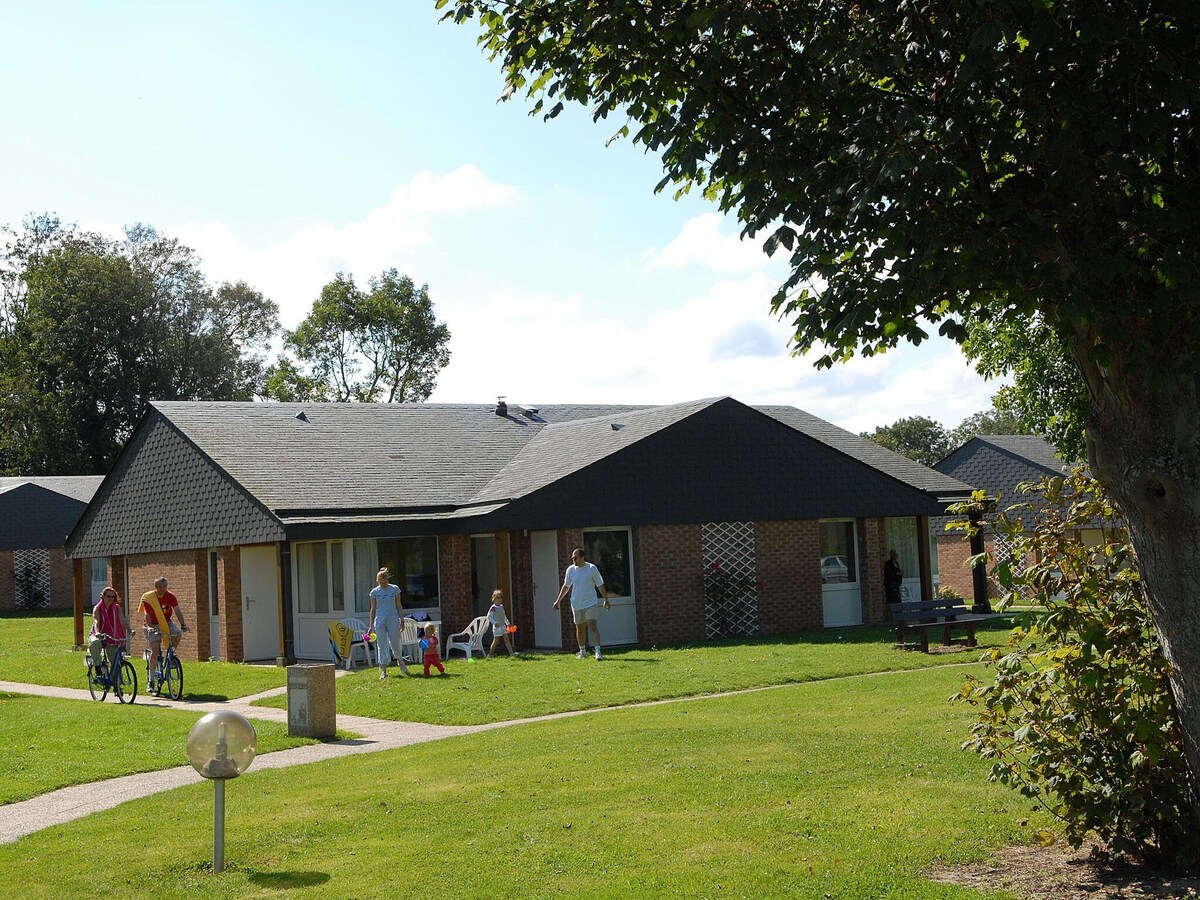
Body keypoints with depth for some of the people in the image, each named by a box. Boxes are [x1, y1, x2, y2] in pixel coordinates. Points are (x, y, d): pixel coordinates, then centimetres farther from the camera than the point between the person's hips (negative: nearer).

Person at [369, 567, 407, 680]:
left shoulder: (395, 589, 0)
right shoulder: (374, 592, 3)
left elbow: (399, 606, 4)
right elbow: (373, 609, 8)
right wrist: (371, 626, 6)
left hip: (393, 619, -1)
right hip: (380, 620, 1)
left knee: (395, 643, -1)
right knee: (382, 645, -3)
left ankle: (400, 660, 29)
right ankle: (383, 670, -1)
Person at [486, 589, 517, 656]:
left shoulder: (501, 606, 9)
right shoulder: (493, 608, -14)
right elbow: (489, 617, -18)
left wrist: (507, 623, 23)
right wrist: (495, 623, -27)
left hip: (503, 626, 7)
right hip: (497, 627, -7)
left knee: (507, 640, 3)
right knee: (496, 641, 0)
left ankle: (511, 652, 0)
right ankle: (490, 654, 12)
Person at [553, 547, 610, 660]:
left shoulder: (592, 568, -6)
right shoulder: (570, 570, 2)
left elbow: (600, 585, 1)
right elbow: (566, 586, 14)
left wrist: (606, 600, 2)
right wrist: (558, 600, 13)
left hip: (591, 603, -3)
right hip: (576, 604, 3)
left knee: (593, 627, -14)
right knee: (580, 629, 11)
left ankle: (598, 652, -17)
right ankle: (582, 651, 27)